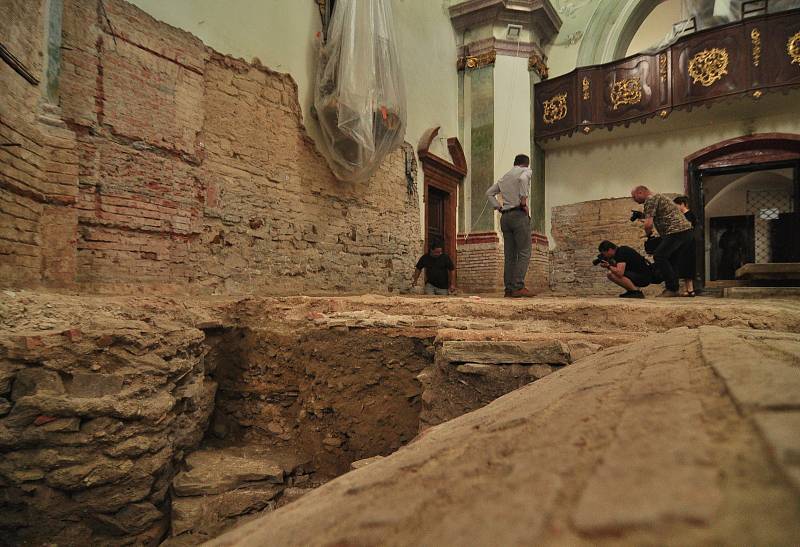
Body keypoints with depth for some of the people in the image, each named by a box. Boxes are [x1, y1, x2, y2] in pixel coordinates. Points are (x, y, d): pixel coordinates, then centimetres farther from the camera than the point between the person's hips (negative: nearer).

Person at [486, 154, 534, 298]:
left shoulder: (504, 177, 23)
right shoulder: (526, 170, 4)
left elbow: (489, 193, 21)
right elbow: (522, 179, -19)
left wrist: (498, 208, 14)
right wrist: (523, 201, -16)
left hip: (505, 217, 6)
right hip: (519, 215, -6)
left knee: (509, 255, 5)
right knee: (524, 253, -9)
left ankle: (509, 288, 1)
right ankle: (518, 287, -18)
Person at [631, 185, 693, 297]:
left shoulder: (650, 199, -5)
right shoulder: (658, 196, 26)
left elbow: (648, 224, -14)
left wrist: (648, 234, 5)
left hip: (676, 231, -10)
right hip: (687, 230, 10)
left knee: (659, 256, -10)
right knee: (669, 259, 15)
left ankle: (671, 289, -10)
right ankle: (674, 289, 15)